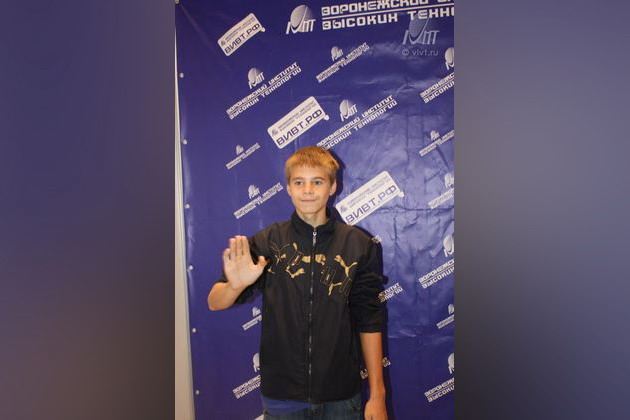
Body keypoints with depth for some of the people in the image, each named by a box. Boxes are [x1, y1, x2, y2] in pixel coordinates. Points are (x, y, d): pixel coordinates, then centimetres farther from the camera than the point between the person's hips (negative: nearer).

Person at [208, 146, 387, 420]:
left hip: (341, 397, 0)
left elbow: (369, 322, -1)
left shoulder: (359, 245, -4)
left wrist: (377, 394, 0)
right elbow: (215, 303, -8)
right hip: (281, 396, 0)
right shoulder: (267, 242, -5)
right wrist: (235, 285, -30)